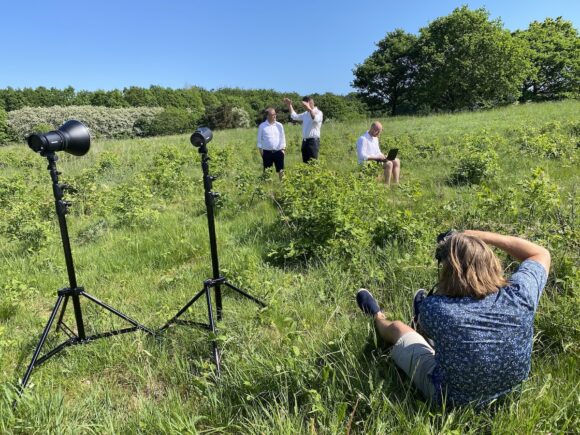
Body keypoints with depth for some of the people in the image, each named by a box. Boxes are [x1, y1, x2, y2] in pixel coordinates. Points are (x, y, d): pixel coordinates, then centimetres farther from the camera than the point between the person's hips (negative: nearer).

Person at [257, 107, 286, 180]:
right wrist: (260, 150, 0)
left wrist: (283, 149, 3)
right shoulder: (262, 126, 0)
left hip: (278, 152, 1)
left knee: (281, 170, 6)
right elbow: (259, 139, 4)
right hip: (267, 152, -1)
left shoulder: (279, 125, 5)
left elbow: (282, 138, 9)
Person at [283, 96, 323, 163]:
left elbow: (316, 119, -30)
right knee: (305, 163, 9)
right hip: (305, 141, 8)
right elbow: (294, 116, 25)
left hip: (313, 141, -8)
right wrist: (289, 105, 17)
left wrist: (309, 109, -43)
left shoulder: (318, 112, -8)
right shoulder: (305, 114, 16)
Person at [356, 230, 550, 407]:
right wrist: (482, 236, -11)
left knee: (397, 327, 21)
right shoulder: (518, 295, -28)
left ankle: (378, 318, 55)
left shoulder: (435, 308, -36)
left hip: (450, 399, -3)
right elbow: (541, 254, -6)